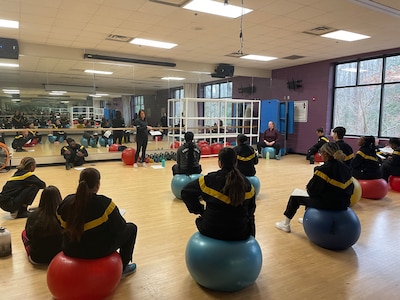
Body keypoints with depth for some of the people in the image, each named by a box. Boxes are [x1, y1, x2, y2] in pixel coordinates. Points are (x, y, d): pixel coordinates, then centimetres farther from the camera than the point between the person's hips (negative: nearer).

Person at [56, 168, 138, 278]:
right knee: (131, 228, 15)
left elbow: (63, 226, 8)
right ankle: (122, 268, 25)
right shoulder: (104, 203, -24)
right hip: (98, 251, -6)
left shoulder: (66, 201, -8)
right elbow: (120, 228, -13)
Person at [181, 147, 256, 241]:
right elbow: (251, 208, 6)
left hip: (211, 230, -1)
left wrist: (200, 210, 5)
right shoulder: (246, 183, -7)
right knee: (250, 218, 34)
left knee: (201, 219, 34)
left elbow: (186, 192, -3)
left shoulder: (209, 179, -13)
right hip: (240, 233, 1)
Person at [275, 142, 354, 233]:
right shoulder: (345, 168, 0)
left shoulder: (323, 169, -21)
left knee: (294, 196, 13)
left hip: (327, 203, -7)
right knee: (311, 195, 34)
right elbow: (350, 188, 7)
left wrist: (309, 188, 6)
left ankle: (285, 224, 27)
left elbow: (311, 190, -15)